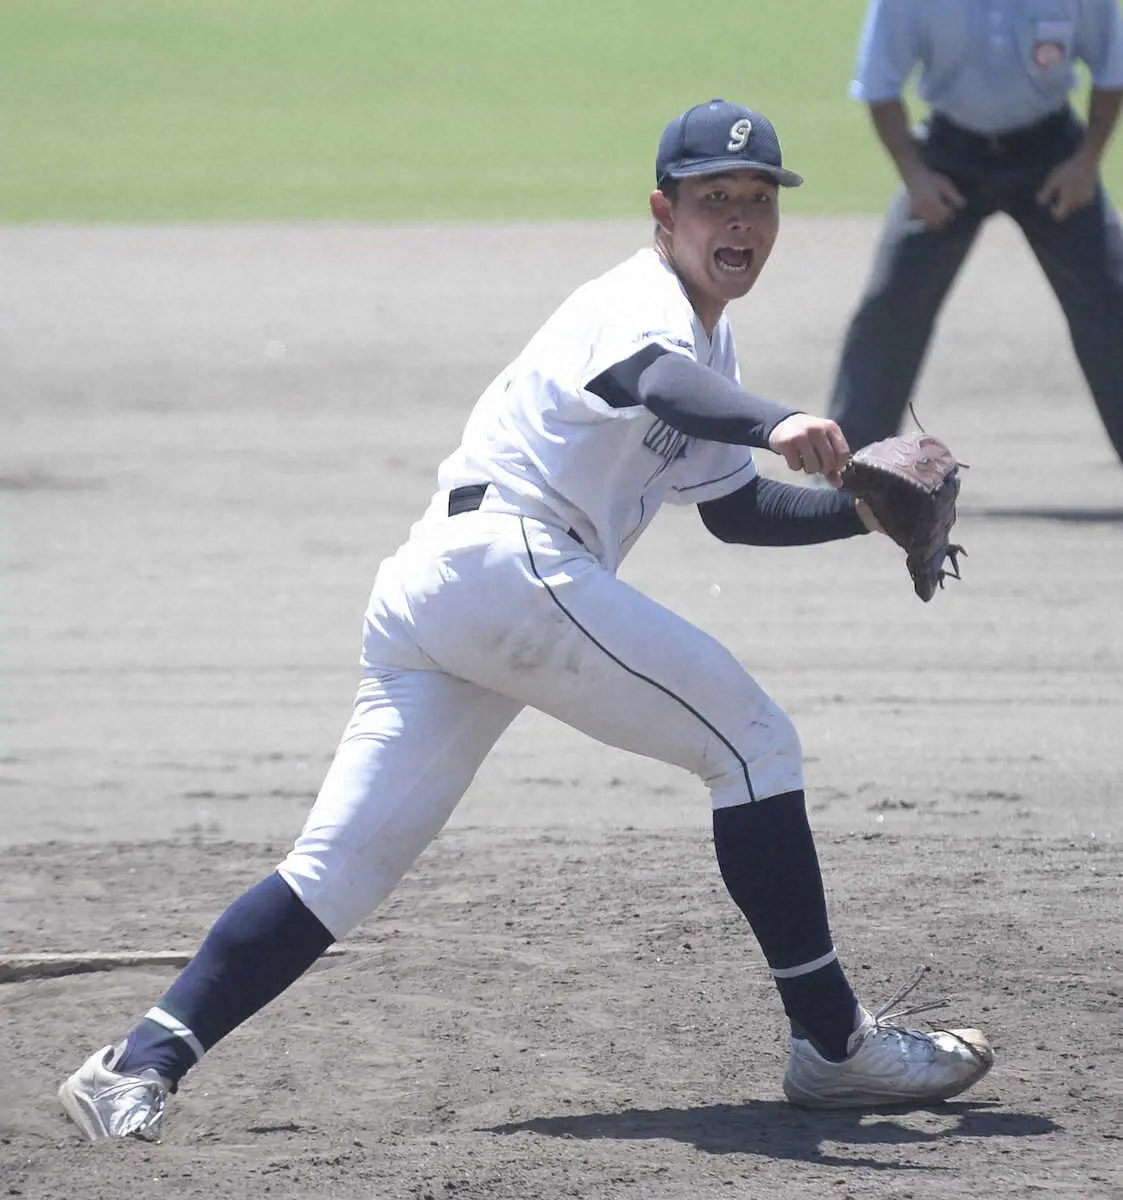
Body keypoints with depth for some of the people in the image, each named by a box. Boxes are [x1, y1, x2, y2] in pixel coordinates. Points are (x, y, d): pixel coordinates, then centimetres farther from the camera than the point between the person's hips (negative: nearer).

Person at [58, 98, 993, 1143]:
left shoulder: (706, 341, 27)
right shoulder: (640, 302, -4)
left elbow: (733, 509, 34)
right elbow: (641, 379, -29)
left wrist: (867, 508, 20)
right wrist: (773, 423, -48)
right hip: (508, 559, -10)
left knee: (342, 864, -1)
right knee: (752, 742, -3)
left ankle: (141, 1064, -12)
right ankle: (834, 1045, -1)